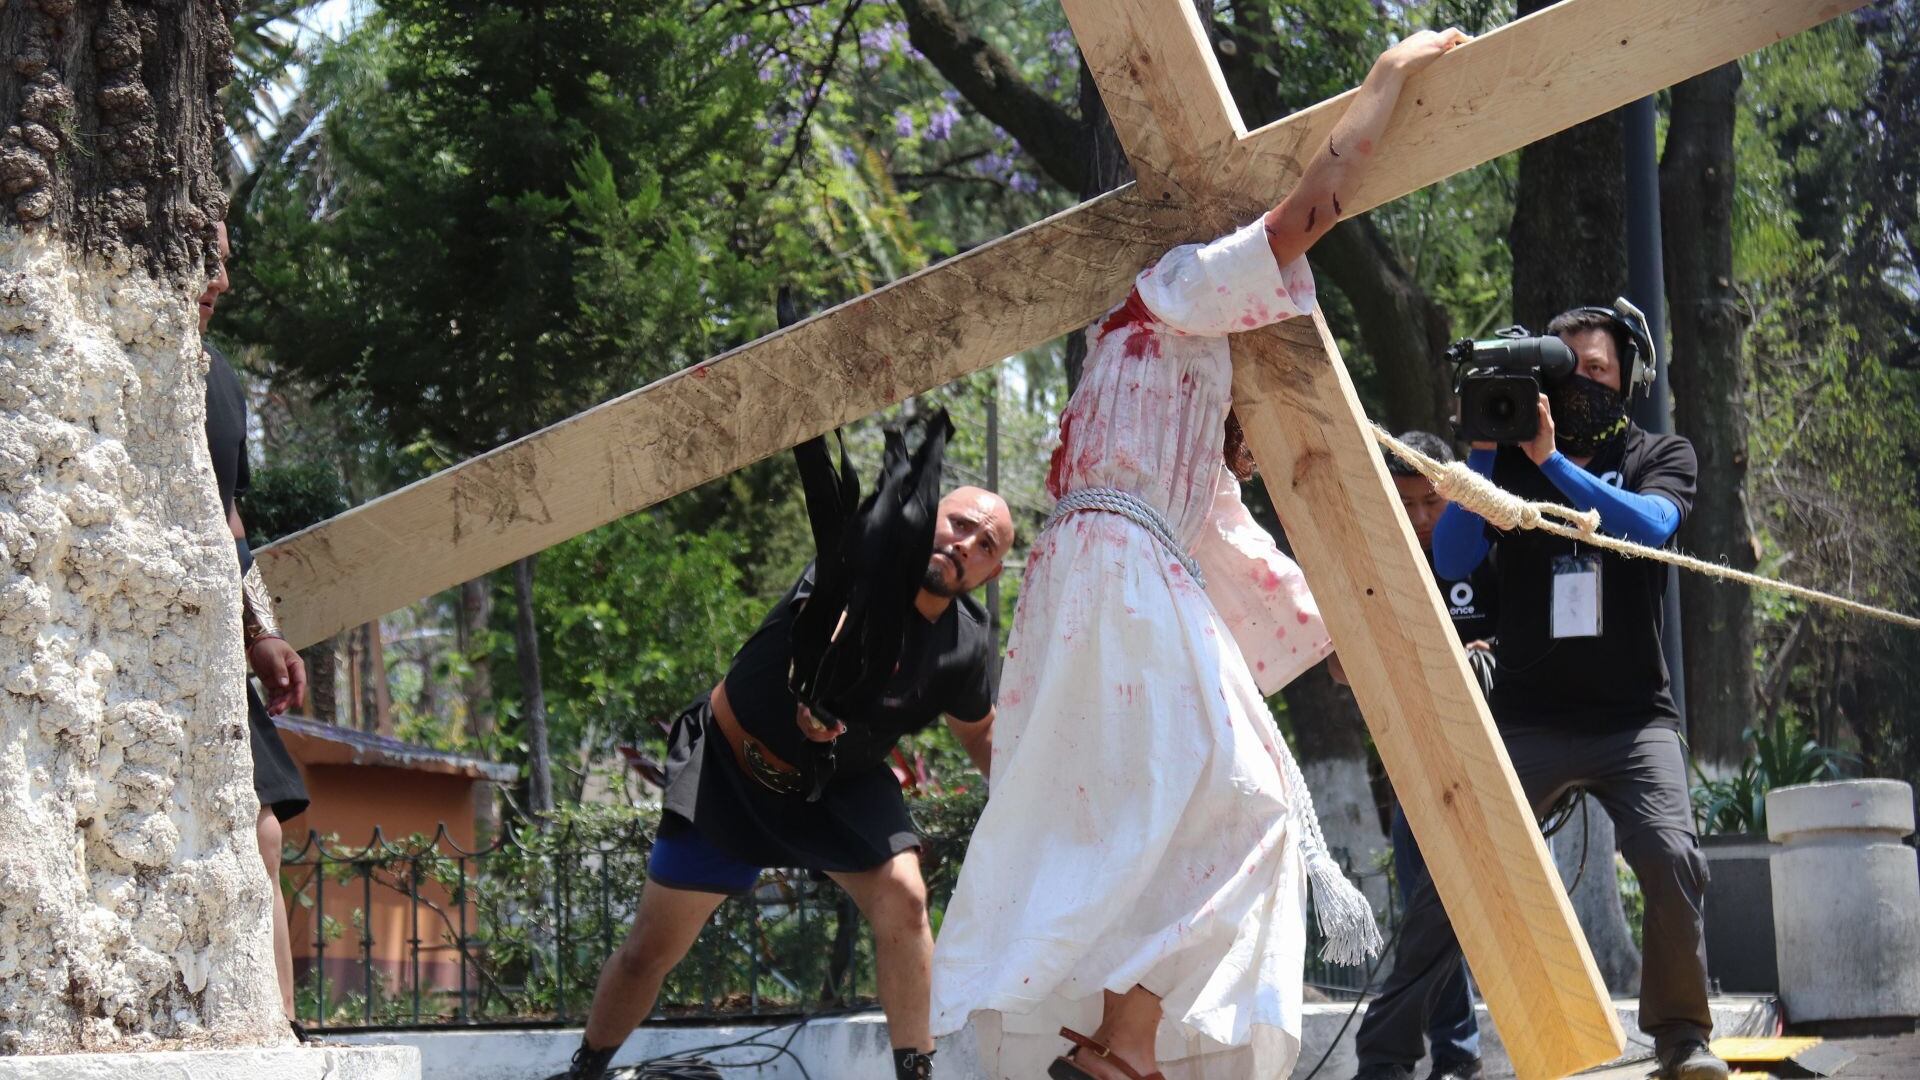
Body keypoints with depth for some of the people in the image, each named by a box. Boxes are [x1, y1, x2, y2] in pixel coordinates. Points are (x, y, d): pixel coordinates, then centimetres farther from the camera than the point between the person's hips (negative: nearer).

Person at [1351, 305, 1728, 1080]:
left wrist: (1552, 460, -23)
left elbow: (1649, 526, -15)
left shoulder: (1659, 456, 7)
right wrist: (1483, 452, -13)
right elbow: (1451, 562, -4)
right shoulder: (1509, 461, 7)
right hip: (1527, 718, 1)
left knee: (1671, 857, -22)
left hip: (1631, 717, 0)